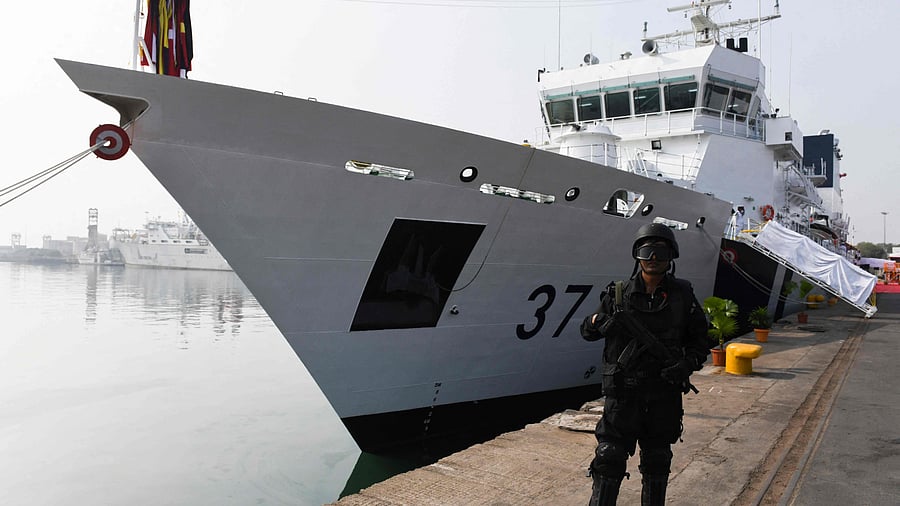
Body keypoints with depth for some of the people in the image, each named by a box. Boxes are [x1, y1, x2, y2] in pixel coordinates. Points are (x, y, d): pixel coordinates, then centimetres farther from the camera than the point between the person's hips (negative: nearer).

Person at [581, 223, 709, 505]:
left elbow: (700, 339, 10)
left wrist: (689, 363, -10)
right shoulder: (618, 294, 0)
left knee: (657, 462, 15)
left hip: (665, 394, 2)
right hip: (623, 392, -1)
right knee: (610, 459, -1)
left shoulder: (683, 295, 3)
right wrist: (602, 322, -17)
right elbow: (587, 331, 6)